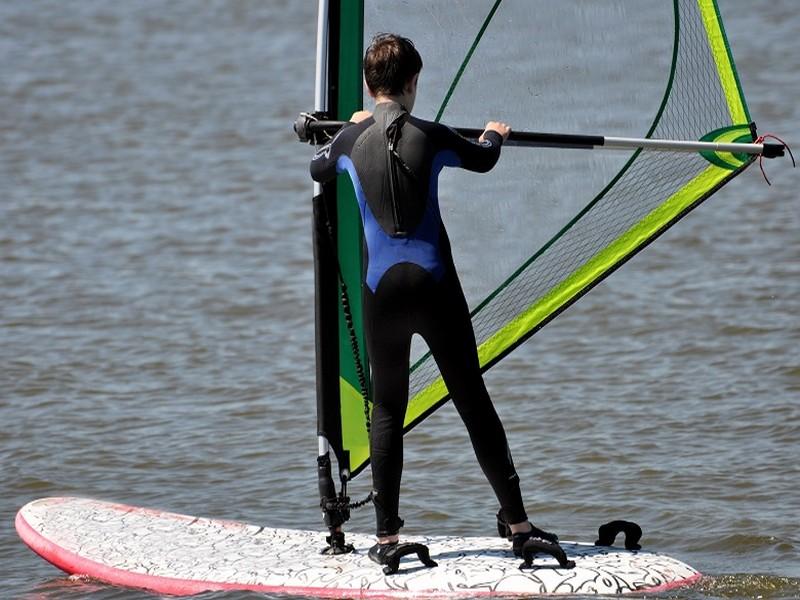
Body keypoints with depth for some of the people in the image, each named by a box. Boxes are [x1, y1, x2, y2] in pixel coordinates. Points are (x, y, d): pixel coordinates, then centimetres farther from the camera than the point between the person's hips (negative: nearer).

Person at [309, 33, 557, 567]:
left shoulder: (351, 142, 2)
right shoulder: (431, 137, -2)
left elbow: (317, 170, 26)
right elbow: (482, 160, 19)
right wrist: (495, 136, 43)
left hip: (381, 290, 1)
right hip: (435, 285, -1)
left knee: (387, 410, 9)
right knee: (473, 401, 5)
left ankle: (388, 536, 3)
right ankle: (517, 522, 7)